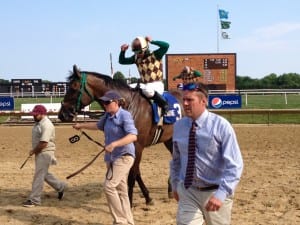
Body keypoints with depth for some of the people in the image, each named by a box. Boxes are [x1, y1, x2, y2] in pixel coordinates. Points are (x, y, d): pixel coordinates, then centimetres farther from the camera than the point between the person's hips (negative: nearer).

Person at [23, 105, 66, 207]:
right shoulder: (38, 123, 10)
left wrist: (33, 151, -13)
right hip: (39, 153, 10)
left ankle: (34, 200, 0)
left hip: (45, 153, -10)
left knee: (39, 176, -6)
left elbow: (43, 143, -25)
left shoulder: (46, 125, -20)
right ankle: (60, 186, 35)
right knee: (44, 174, 20)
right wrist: (34, 151, 5)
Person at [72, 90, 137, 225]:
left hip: (124, 156, -8)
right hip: (111, 157, 9)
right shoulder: (108, 116, 9)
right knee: (121, 190, 12)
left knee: (109, 186, -17)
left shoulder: (125, 115, -16)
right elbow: (98, 125, 31)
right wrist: (81, 125, 37)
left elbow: (133, 136, -29)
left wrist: (114, 144, -38)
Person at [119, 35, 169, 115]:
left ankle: (164, 104, -21)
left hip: (157, 84, -7)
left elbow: (166, 46, -21)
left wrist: (152, 41, -22)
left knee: (147, 90, -39)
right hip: (144, 84, 7)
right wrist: (123, 51, -3)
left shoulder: (155, 55, -7)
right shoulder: (136, 58, 8)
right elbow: (122, 61, 14)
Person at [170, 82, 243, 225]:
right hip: (187, 192, 3)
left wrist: (221, 194, -30)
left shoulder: (221, 126, -15)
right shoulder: (178, 126, -1)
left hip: (215, 193, -2)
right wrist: (175, 185, 17)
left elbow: (234, 165, -20)